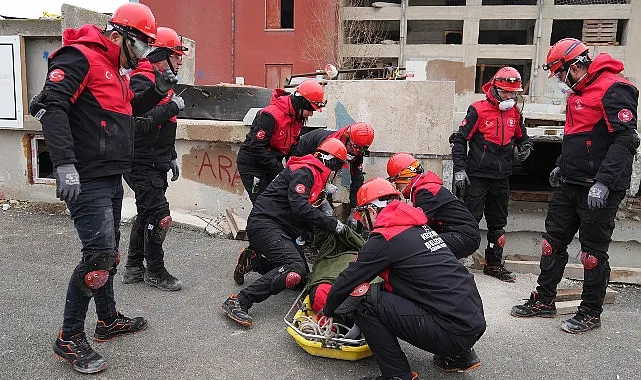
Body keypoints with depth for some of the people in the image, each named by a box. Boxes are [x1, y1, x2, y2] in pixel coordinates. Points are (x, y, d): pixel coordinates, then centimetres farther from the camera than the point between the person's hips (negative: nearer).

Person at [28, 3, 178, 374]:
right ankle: (70, 338, 4)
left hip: (111, 177, 10)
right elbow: (52, 106, -22)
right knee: (99, 255, -12)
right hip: (86, 180, -10)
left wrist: (158, 91, 11)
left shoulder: (115, 69, 18)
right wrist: (65, 165, -31)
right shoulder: (80, 57, -12)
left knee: (109, 250, 17)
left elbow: (127, 109, 29)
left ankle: (108, 320, 32)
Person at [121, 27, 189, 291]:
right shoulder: (142, 82, -16)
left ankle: (134, 269, 28)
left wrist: (172, 157, 23)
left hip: (155, 164, 11)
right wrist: (173, 106, -22)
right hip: (143, 165, -11)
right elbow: (141, 121, -31)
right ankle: (156, 273, 9)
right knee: (159, 217, -6)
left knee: (146, 214, 16)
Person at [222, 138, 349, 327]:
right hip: (264, 224, -10)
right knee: (295, 269, -28)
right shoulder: (304, 171, -14)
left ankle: (253, 261, 22)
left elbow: (312, 209, 23)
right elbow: (300, 208, -25)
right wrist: (332, 224, -20)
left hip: (281, 229, 11)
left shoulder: (316, 176, 19)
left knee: (303, 277, 12)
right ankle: (238, 302, -26)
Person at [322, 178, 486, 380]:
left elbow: (348, 280, -2)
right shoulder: (418, 225, 15)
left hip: (453, 332, -9)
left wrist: (328, 310, 19)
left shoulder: (384, 238, -10)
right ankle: (460, 355, 24)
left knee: (365, 299, -8)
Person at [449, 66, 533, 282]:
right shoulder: (478, 110, -9)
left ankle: (493, 264, 26)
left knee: (498, 222, 14)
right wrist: (459, 169, -14)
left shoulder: (515, 113, 9)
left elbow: (521, 136, 25)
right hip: (477, 175, -6)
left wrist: (526, 146, 1)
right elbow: (459, 139, -8)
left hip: (501, 177, 6)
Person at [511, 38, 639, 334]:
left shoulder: (614, 90, -15)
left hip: (598, 190, -9)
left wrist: (603, 182, -28)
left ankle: (591, 313, 18)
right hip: (569, 185, 9)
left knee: (593, 252, 3)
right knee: (553, 242, 12)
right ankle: (544, 301, 23)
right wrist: (562, 165, 23)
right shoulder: (578, 92, 16)